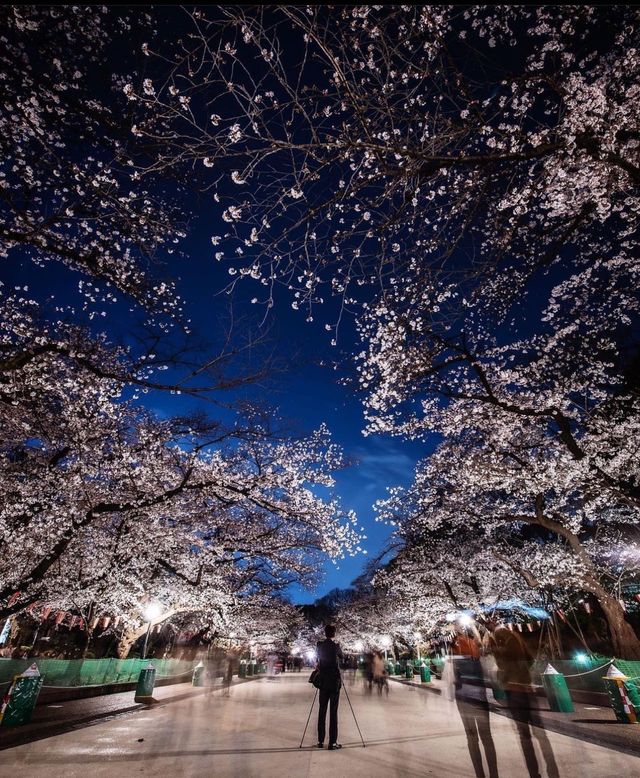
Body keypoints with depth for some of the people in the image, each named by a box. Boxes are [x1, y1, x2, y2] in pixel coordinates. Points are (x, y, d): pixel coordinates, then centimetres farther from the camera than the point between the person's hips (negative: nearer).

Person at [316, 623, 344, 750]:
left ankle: (320, 741, 15)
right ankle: (333, 742, 3)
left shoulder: (319, 646, -2)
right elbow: (341, 658, 7)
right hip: (334, 683, -3)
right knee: (333, 712, 1)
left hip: (323, 682, 3)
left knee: (322, 711, 11)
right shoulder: (336, 646, -12)